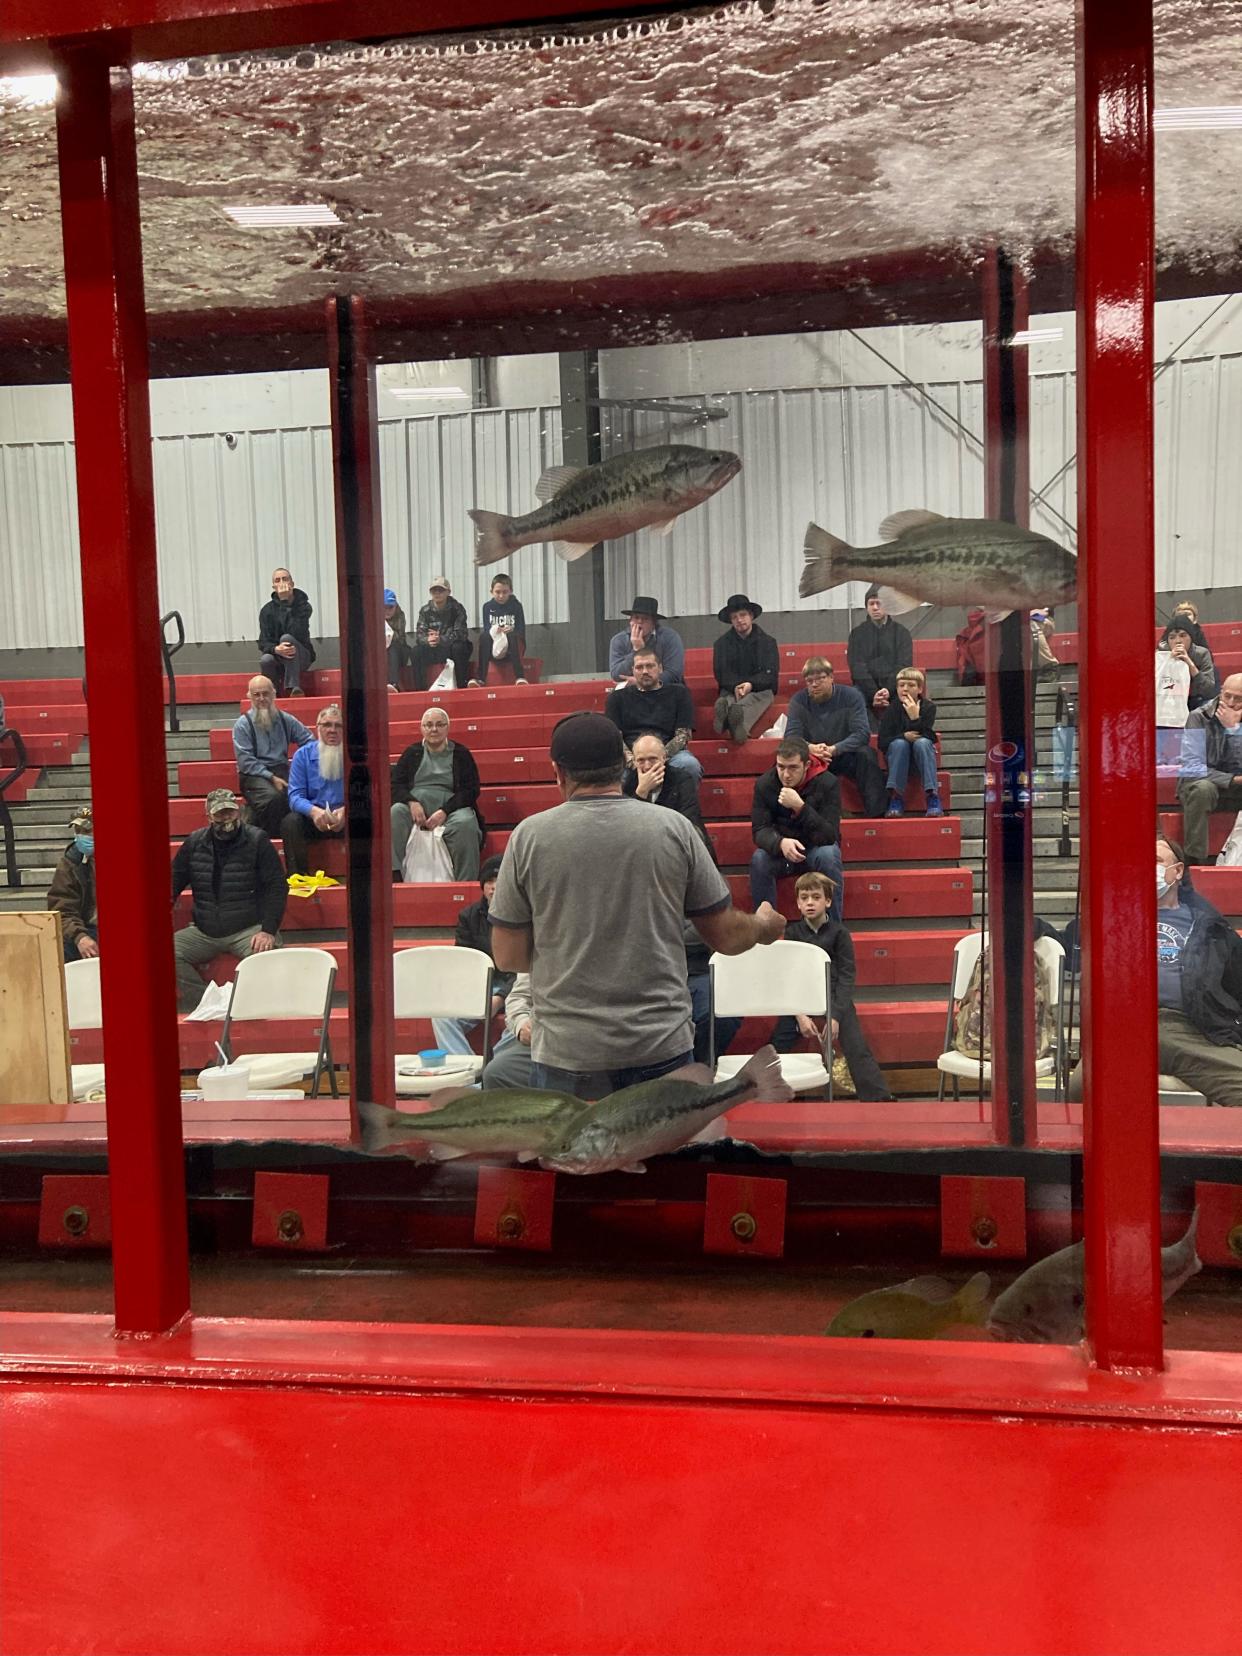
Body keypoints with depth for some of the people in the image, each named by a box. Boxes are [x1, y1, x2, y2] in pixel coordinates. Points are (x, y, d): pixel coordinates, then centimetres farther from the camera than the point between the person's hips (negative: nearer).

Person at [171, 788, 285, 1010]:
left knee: (265, 952, -34)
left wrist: (268, 931, -15)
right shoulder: (193, 843, 9)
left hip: (249, 929, -3)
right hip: (203, 932, 3)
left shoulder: (257, 841, 0)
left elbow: (277, 887, -4)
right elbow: (173, 884, 16)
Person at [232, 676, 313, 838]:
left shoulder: (285, 720, 13)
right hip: (254, 774, -3)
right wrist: (271, 778, -16)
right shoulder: (243, 725, 1)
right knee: (273, 796, -37)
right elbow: (246, 761, -6)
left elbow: (309, 741, 13)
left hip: (282, 770, 3)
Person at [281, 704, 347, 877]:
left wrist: (346, 810, -30)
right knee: (290, 822, -29)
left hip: (345, 819, -1)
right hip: (313, 818, 1)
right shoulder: (303, 754, 4)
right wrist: (314, 811, -27)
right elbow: (295, 796, -4)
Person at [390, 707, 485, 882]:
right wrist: (412, 802, -12)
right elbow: (395, 785, 11)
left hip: (451, 807, -1)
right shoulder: (412, 753, 20)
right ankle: (394, 874, -38)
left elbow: (471, 790, 4)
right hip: (415, 806, 2)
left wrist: (444, 812, -12)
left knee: (465, 823, -35)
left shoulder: (461, 753, 14)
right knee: (395, 813, -31)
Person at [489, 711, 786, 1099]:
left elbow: (508, 957, 1)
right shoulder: (673, 828, -3)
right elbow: (726, 936, 4)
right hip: (663, 1048, 1)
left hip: (566, 1053, 0)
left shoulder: (529, 837, -4)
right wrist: (765, 927, 26)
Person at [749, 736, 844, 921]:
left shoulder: (827, 783, -18)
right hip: (779, 849, 1)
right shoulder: (764, 783, -11)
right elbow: (759, 830, -13)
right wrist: (781, 843, -36)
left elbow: (830, 836, -24)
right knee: (759, 859, -30)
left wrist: (800, 807, -38)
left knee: (828, 855, -34)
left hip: (816, 848, -1)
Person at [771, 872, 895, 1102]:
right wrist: (800, 1015, -12)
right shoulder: (792, 932, 7)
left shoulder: (839, 933, 3)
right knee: (776, 1047, -15)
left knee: (857, 1048, -17)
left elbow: (847, 976, -2)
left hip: (835, 995, -1)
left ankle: (880, 1099, -18)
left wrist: (835, 1017, -14)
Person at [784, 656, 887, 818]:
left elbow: (863, 733, -18)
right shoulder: (798, 701, -4)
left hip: (845, 755, -1)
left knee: (865, 754, -32)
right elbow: (791, 736, -12)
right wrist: (810, 748, -35)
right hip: (812, 758, 1)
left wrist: (834, 749, -34)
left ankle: (877, 812, -29)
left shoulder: (852, 696, -9)